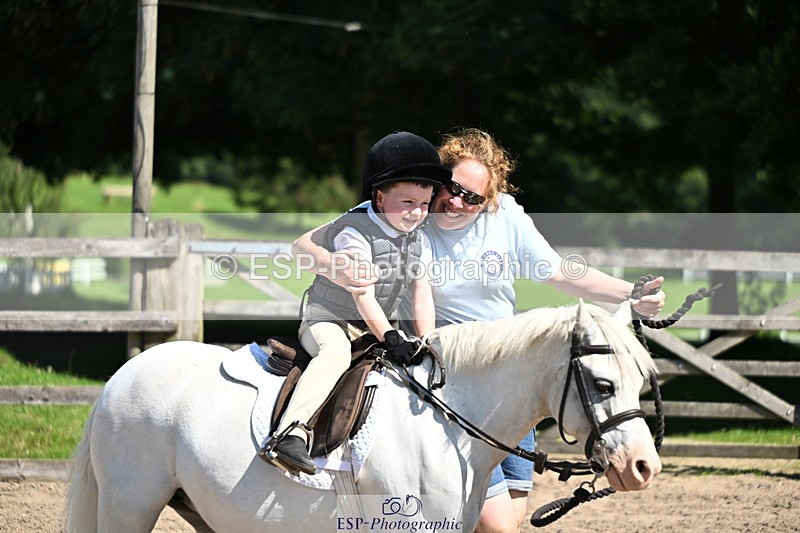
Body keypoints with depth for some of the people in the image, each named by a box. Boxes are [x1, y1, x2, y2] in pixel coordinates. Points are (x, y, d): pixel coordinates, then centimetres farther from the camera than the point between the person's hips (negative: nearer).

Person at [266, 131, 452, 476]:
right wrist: (390, 338, -33)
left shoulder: (419, 241, 5)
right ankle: (292, 433, -52)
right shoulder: (354, 232, -19)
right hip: (326, 321, -8)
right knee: (337, 352, -37)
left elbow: (422, 296, 1)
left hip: (376, 328, 8)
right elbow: (363, 296, -25)